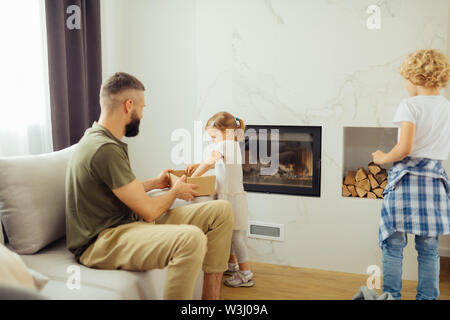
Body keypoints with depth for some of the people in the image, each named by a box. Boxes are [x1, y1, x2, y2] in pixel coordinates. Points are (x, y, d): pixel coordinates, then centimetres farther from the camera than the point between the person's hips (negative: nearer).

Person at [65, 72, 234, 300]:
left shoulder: (100, 138, 11)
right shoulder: (105, 149, -22)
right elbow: (149, 210, -18)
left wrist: (155, 183, 28)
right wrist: (175, 191, 2)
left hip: (129, 222, 10)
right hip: (100, 243, -10)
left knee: (222, 210, -1)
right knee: (191, 238, -39)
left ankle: (211, 295, 4)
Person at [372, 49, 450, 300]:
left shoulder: (410, 105, -8)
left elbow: (405, 149, -17)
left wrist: (383, 158, -1)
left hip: (406, 179, -5)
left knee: (393, 247, 3)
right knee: (429, 251, 12)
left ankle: (391, 296, 7)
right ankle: (427, 297, 19)